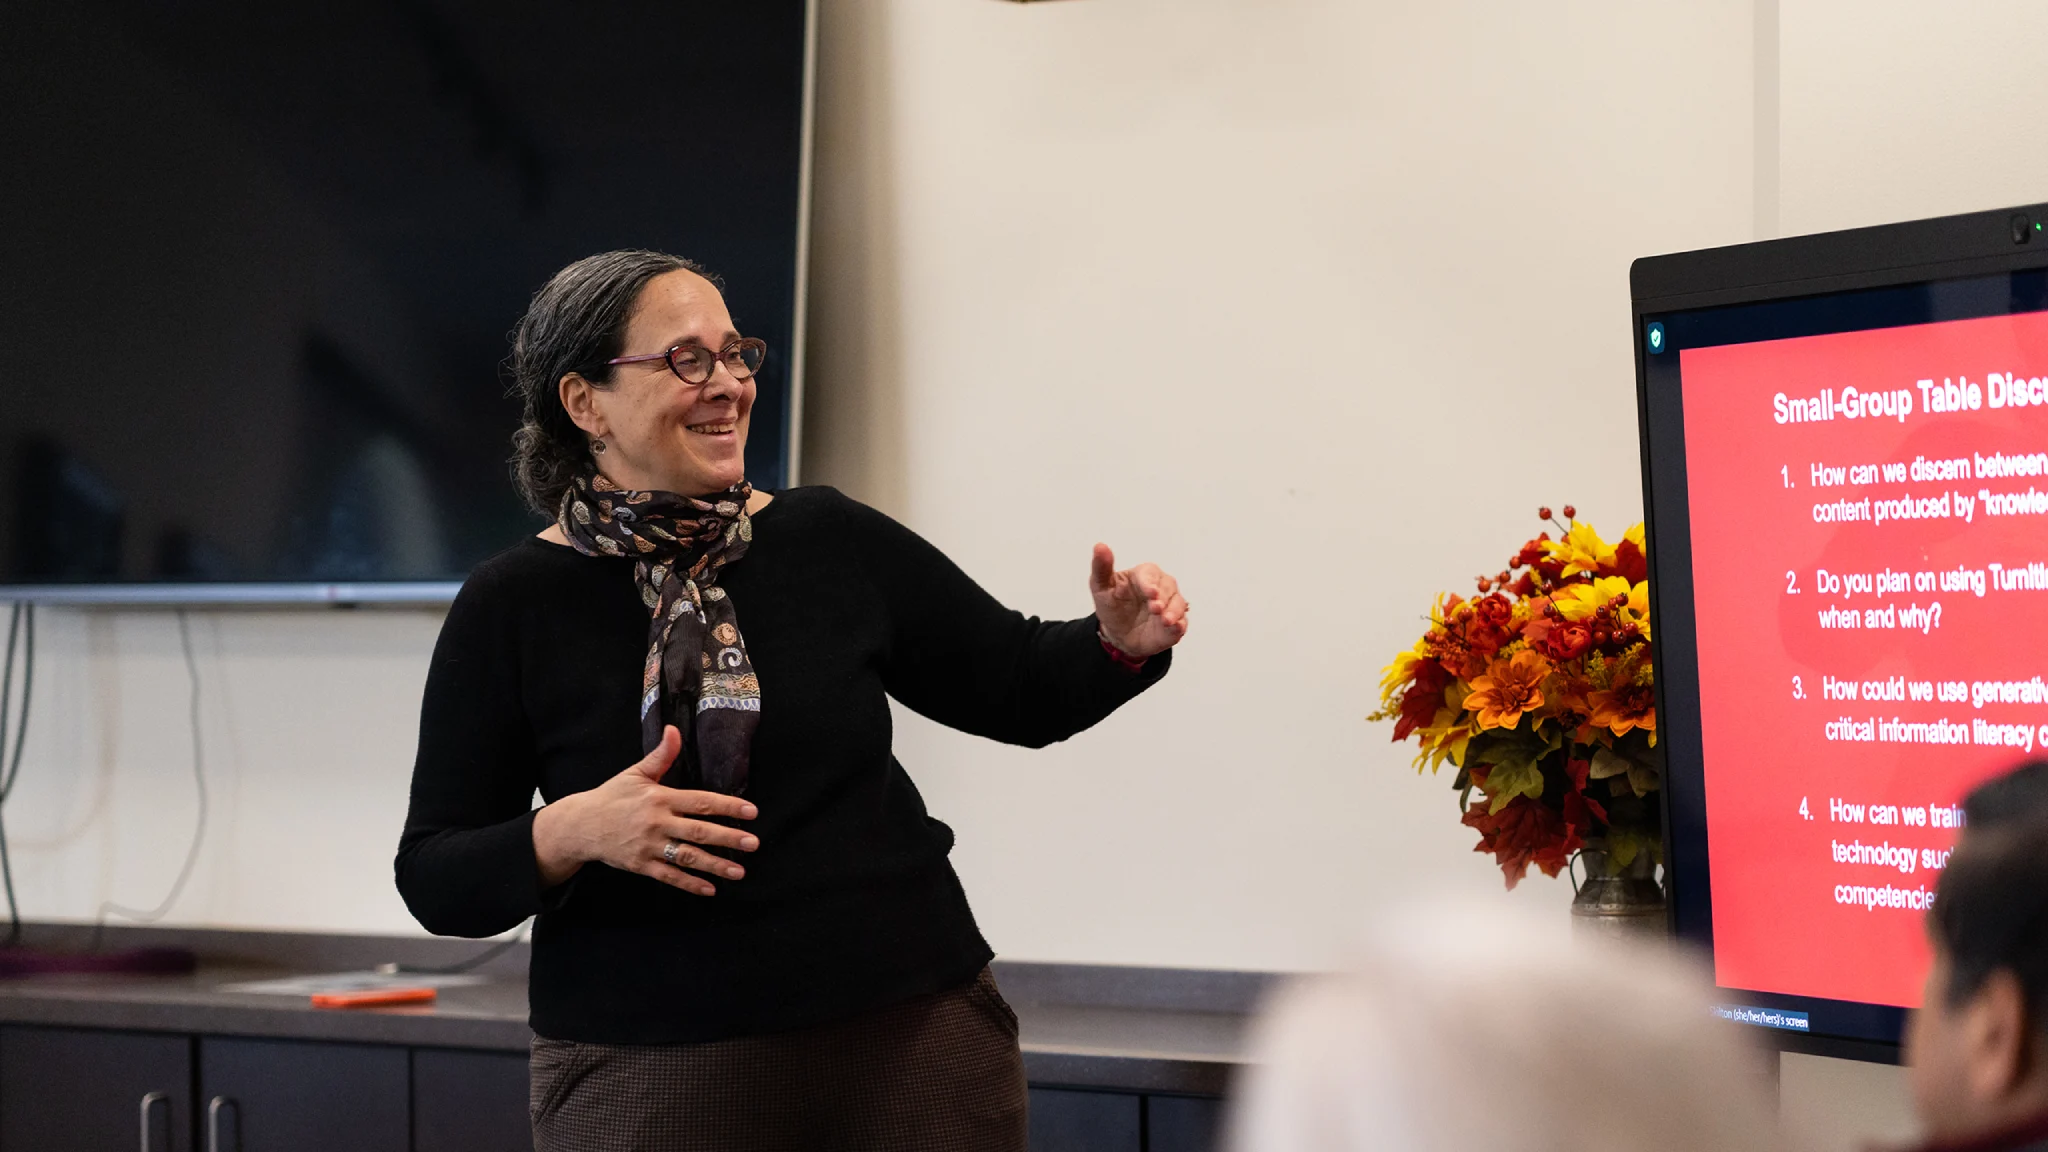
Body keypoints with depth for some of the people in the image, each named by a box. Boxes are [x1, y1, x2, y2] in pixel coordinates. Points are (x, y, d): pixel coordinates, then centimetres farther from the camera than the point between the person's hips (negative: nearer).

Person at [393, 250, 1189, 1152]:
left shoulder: (832, 542, 3)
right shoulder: (513, 606, -3)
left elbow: (1025, 687, 12)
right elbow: (434, 880, -2)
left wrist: (1119, 641, -9)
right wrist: (570, 833, -21)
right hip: (648, 1071, -2)